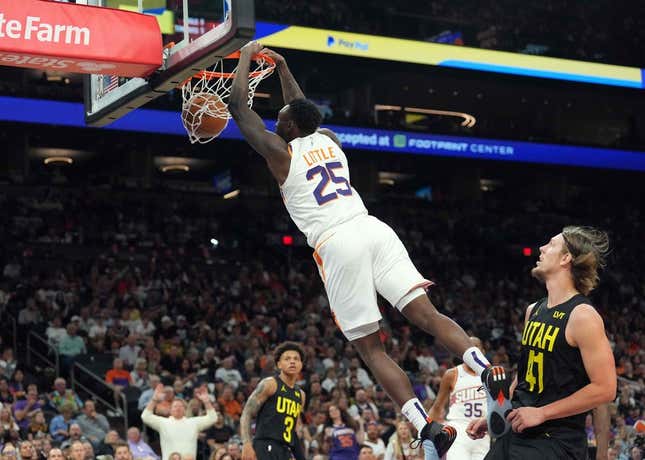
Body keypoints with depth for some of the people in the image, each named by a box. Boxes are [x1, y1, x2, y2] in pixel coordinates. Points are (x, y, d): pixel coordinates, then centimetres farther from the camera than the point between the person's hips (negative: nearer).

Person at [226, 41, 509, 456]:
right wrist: (281, 67, 52)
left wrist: (247, 57, 28)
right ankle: (489, 372, -30)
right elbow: (304, 112, 46)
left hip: (336, 244, -5)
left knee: (372, 349, -1)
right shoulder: (329, 138, 23)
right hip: (374, 230, 5)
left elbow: (238, 106, 17)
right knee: (428, 315, -5)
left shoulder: (279, 150, 8)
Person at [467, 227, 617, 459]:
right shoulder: (533, 311, 12)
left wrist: (541, 413, -17)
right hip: (514, 433, 8)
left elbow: (604, 389, -19)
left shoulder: (582, 316, -14)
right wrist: (493, 417, 17)